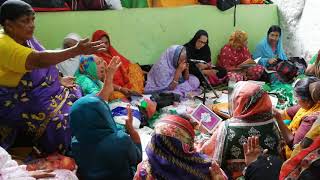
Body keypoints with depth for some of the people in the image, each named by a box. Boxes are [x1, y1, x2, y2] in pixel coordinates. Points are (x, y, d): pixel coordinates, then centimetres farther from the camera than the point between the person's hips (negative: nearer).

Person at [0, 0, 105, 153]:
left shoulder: (26, 38, 3)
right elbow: (39, 60, -41)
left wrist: (57, 81, 4)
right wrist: (76, 50, -48)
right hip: (20, 105, -9)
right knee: (62, 124, -20)